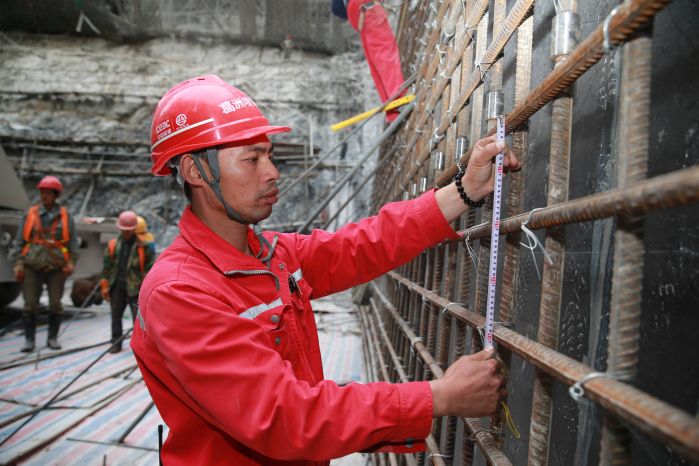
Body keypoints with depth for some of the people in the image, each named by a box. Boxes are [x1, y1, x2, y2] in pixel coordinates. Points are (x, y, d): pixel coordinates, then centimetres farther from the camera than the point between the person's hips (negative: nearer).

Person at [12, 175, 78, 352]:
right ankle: (29, 340, 10)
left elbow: (73, 241, 2)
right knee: (30, 304, 0)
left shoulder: (65, 216, 4)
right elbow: (20, 240, 5)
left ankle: (52, 338, 15)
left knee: (55, 304, 3)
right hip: (32, 266, 0)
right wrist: (18, 263, -3)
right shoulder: (31, 213, 5)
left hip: (56, 267, 0)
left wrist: (72, 262, -9)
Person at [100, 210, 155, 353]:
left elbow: (149, 267, -4)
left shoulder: (143, 245, -5)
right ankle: (116, 343, 26)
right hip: (117, 287, 4)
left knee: (138, 316, -1)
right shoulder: (113, 244, 5)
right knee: (116, 316, 12)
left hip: (135, 287, -4)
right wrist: (105, 286, 7)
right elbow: (107, 266, 9)